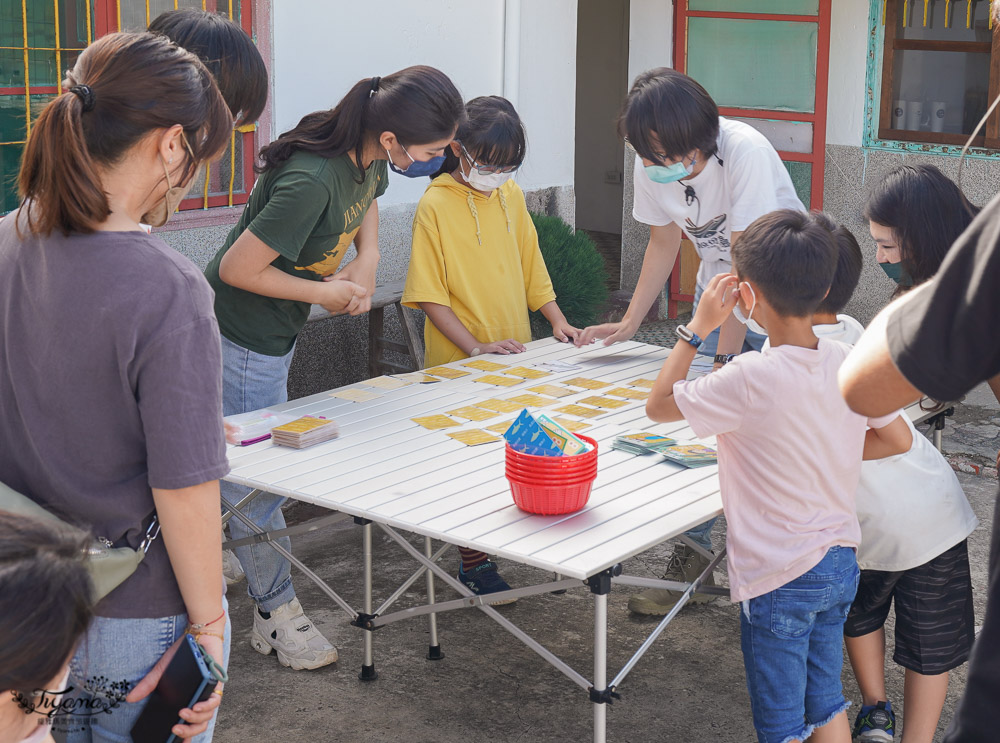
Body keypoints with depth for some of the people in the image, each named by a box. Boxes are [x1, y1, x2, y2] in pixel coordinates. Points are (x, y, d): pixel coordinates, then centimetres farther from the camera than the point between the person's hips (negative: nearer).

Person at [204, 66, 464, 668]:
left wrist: (368, 258, -1)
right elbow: (237, 270, -27)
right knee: (256, 478, 3)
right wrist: (328, 293, -17)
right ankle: (278, 613, 18)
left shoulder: (370, 157, -8)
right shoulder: (310, 181, -35)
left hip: (275, 333, 9)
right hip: (241, 340, -9)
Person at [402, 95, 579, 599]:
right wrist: (476, 347, -18)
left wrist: (556, 320, 6)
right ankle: (474, 562, 15)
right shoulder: (435, 205, -12)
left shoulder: (511, 194, 6)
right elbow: (428, 293, -13)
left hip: (515, 351, 5)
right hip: (459, 364, -5)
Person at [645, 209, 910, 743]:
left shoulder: (749, 379, -25)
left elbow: (658, 405, -12)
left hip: (778, 579, -6)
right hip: (840, 564, 7)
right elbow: (897, 437, 9)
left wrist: (697, 328, -6)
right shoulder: (847, 364, -6)